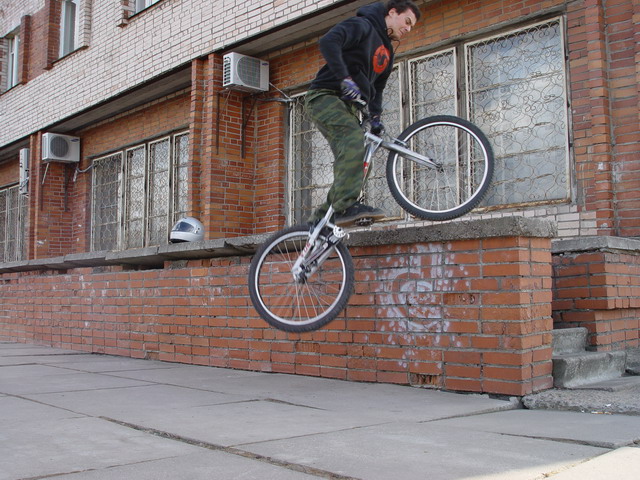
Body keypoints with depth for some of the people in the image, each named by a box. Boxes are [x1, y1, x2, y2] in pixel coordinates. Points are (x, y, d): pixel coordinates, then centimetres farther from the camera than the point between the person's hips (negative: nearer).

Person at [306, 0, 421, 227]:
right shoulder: (362, 26, -4)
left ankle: (323, 215, 8)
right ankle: (347, 206, -37)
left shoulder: (387, 52, 22)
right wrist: (345, 79, -29)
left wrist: (375, 117, 11)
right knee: (354, 140, -30)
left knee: (350, 162, 0)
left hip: (348, 105, 9)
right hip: (325, 96, -9)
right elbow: (328, 41, -21)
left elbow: (376, 89, 28)